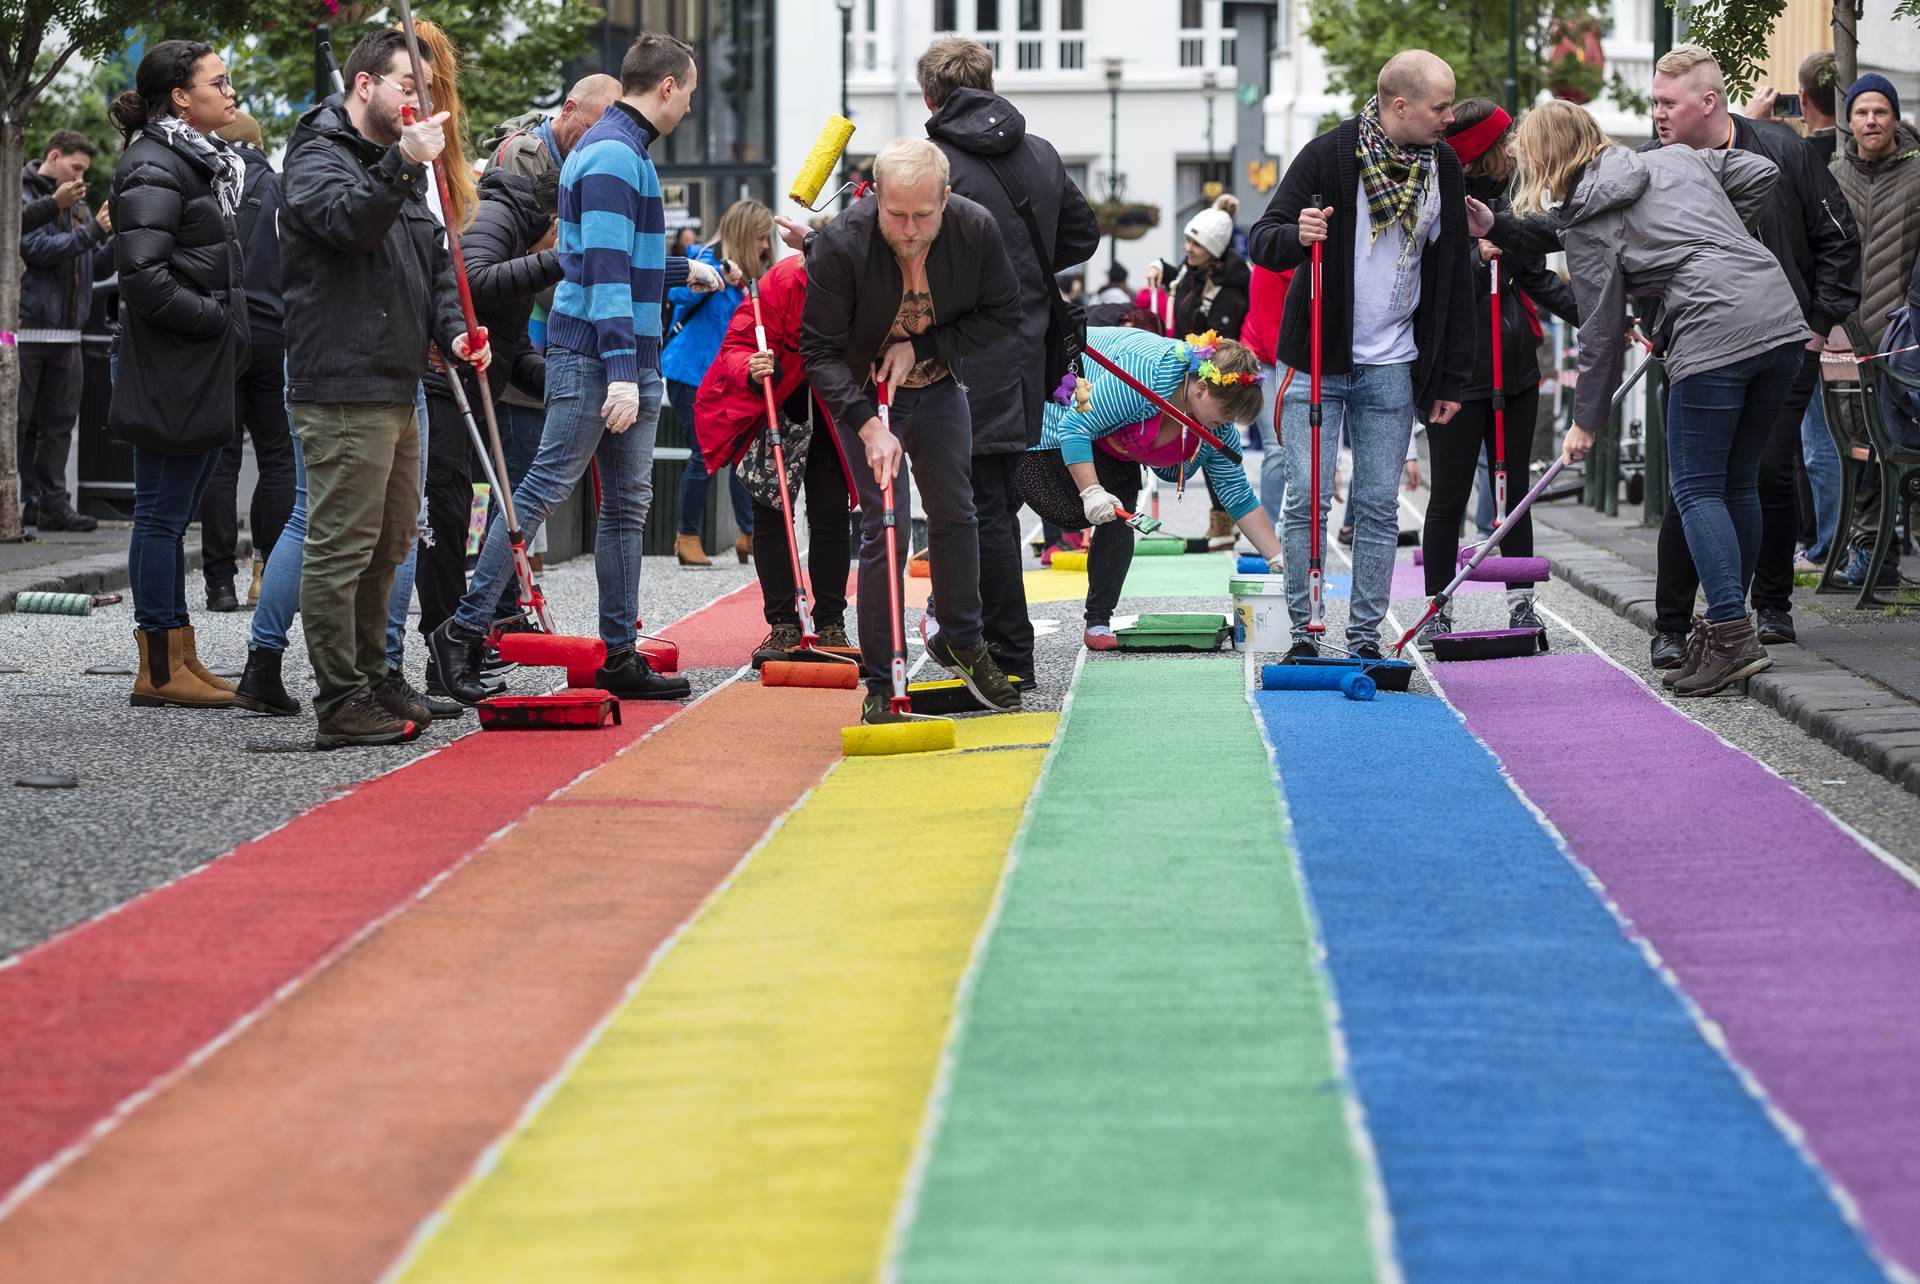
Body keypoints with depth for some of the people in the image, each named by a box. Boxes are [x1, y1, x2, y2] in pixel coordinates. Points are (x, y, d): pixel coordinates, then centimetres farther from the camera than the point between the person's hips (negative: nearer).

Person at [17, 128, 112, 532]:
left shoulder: (75, 205, 17)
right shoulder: (23, 197, -5)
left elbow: (97, 267, 17)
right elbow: (37, 248, -18)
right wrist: (93, 231, -17)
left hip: (66, 333, 7)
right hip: (26, 329, -7)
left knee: (59, 423, 8)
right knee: (15, 423, -3)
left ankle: (50, 503, 12)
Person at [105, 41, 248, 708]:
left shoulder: (204, 160, 18)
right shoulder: (155, 166, -14)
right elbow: (141, 271, -22)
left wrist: (231, 328, 14)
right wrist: (215, 317, -16)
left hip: (204, 373, 10)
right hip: (170, 375, -10)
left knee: (172, 514, 14)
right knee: (162, 513, -4)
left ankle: (178, 658, 20)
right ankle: (159, 670, 1)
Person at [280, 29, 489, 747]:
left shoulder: (403, 171, 22)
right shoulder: (317, 158, -6)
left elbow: (434, 264, 23)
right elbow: (348, 218, -25)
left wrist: (451, 329, 7)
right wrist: (400, 166, -35)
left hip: (397, 389, 10)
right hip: (341, 392, -10)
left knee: (388, 545, 17)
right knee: (340, 547, -9)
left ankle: (372, 677, 28)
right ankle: (341, 703, -8)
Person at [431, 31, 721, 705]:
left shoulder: (623, 149, 19)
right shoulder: (613, 155, -13)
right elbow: (606, 269, -20)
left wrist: (683, 271, 43)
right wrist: (621, 372, -25)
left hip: (632, 362, 10)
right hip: (594, 357, -10)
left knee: (627, 505, 9)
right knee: (543, 490, -9)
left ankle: (620, 656, 11)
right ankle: (464, 631, -5)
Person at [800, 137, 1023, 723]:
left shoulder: (976, 230, -22)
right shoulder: (842, 244, -31)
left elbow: (1002, 315, -8)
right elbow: (821, 351, -26)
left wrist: (921, 347, -20)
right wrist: (869, 427, -37)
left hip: (938, 386, 4)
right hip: (863, 396, -3)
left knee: (955, 515, 10)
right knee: (886, 526, -11)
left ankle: (962, 641, 34)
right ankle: (879, 685, -4)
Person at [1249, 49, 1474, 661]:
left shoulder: (1444, 168, 4)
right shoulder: (1330, 154, -9)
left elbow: (1456, 281, 11)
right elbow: (1261, 242, -5)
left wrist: (1451, 378, 8)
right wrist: (1295, 235, -30)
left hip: (1392, 368, 3)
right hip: (1318, 362, -3)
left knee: (1379, 510, 4)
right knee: (1307, 501, -4)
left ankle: (1366, 638, 11)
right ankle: (1303, 636, 4)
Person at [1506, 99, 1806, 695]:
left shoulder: (1587, 222, 2)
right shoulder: (1677, 159, 19)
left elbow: (1602, 328, 4)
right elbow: (1762, 173, 19)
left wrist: (1586, 421, 13)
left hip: (1715, 337, -7)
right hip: (1781, 317, 7)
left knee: (1698, 488, 0)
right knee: (1738, 482, 15)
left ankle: (1731, 637, -11)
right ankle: (1729, 626, 19)